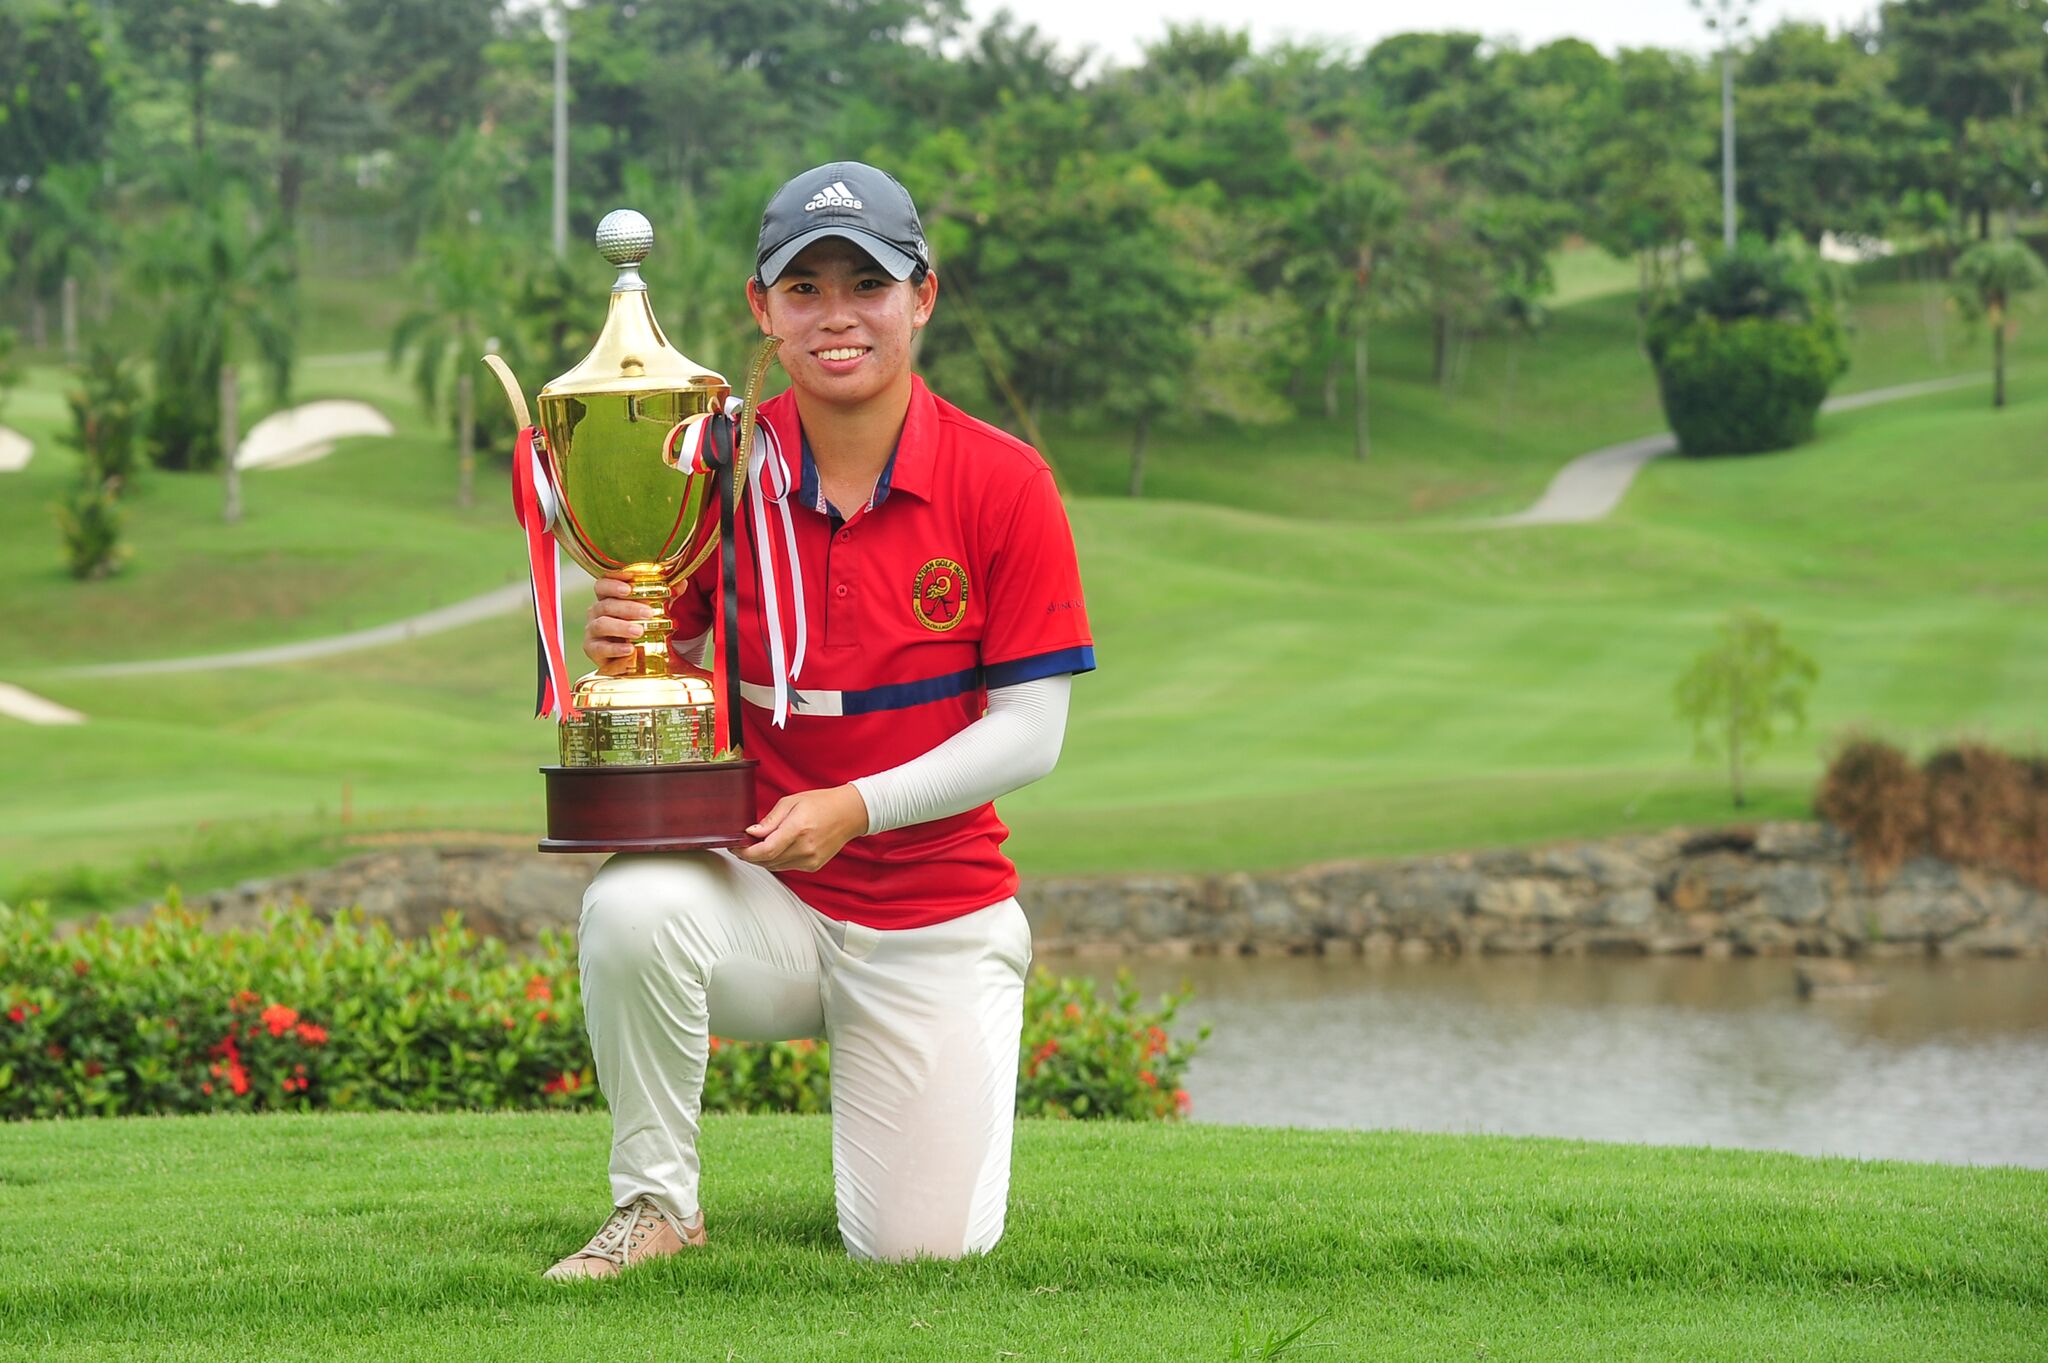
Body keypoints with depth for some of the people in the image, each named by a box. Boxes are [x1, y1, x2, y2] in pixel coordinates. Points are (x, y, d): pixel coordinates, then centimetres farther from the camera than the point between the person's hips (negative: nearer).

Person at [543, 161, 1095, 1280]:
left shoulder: (1002, 483, -10)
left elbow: (1030, 731, -9)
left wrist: (855, 808, -22)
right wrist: (615, 650, -21)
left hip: (939, 921, -1)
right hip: (763, 902, 1)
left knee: (920, 1251, -8)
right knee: (632, 906, -34)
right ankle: (654, 1203, -10)